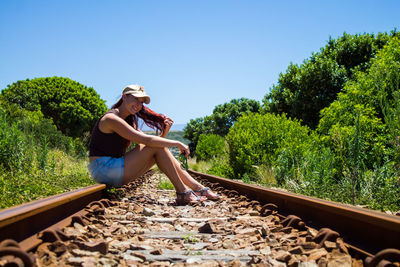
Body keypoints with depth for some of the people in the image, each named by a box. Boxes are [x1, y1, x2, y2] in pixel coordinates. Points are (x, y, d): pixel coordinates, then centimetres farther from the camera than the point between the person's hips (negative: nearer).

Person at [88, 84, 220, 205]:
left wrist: (165, 131, -9)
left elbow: (153, 141, 9)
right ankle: (183, 193, -14)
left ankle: (198, 187, -1)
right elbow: (145, 140, -24)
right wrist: (177, 144, -18)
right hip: (103, 169, -9)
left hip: (114, 168, 9)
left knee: (159, 147, 0)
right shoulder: (111, 119, -15)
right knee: (157, 148, -16)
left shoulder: (129, 121, 16)